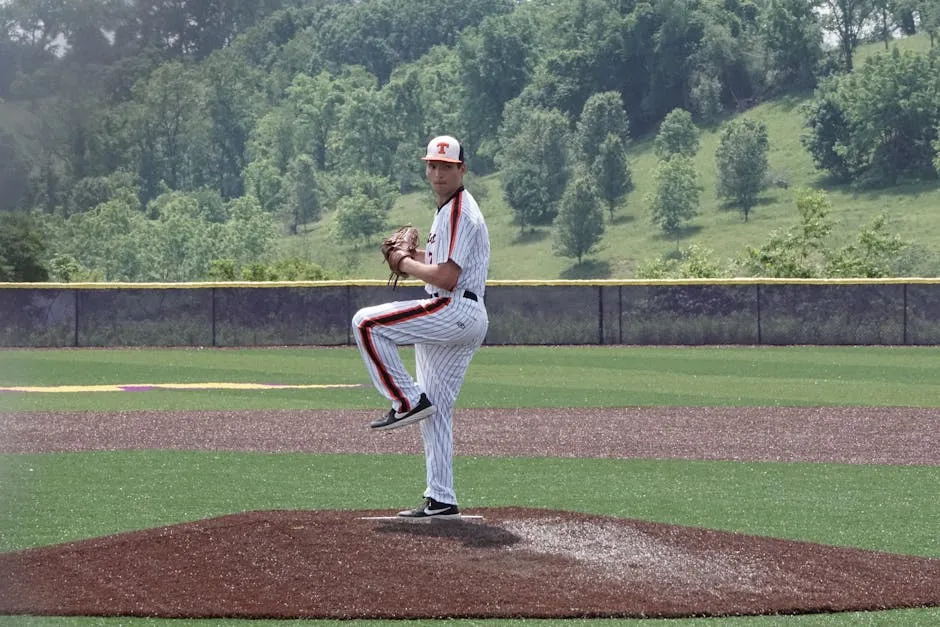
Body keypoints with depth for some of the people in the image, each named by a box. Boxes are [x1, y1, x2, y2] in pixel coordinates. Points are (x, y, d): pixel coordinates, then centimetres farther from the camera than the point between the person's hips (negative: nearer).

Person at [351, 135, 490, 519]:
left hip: (455, 312, -10)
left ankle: (407, 401, -11)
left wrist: (406, 264, -7)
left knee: (366, 323, -16)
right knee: (436, 412, 11)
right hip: (465, 323, 10)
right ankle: (441, 501, 12)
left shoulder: (459, 213, -13)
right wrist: (415, 254, 13)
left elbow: (447, 278, -21)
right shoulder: (448, 209, 20)